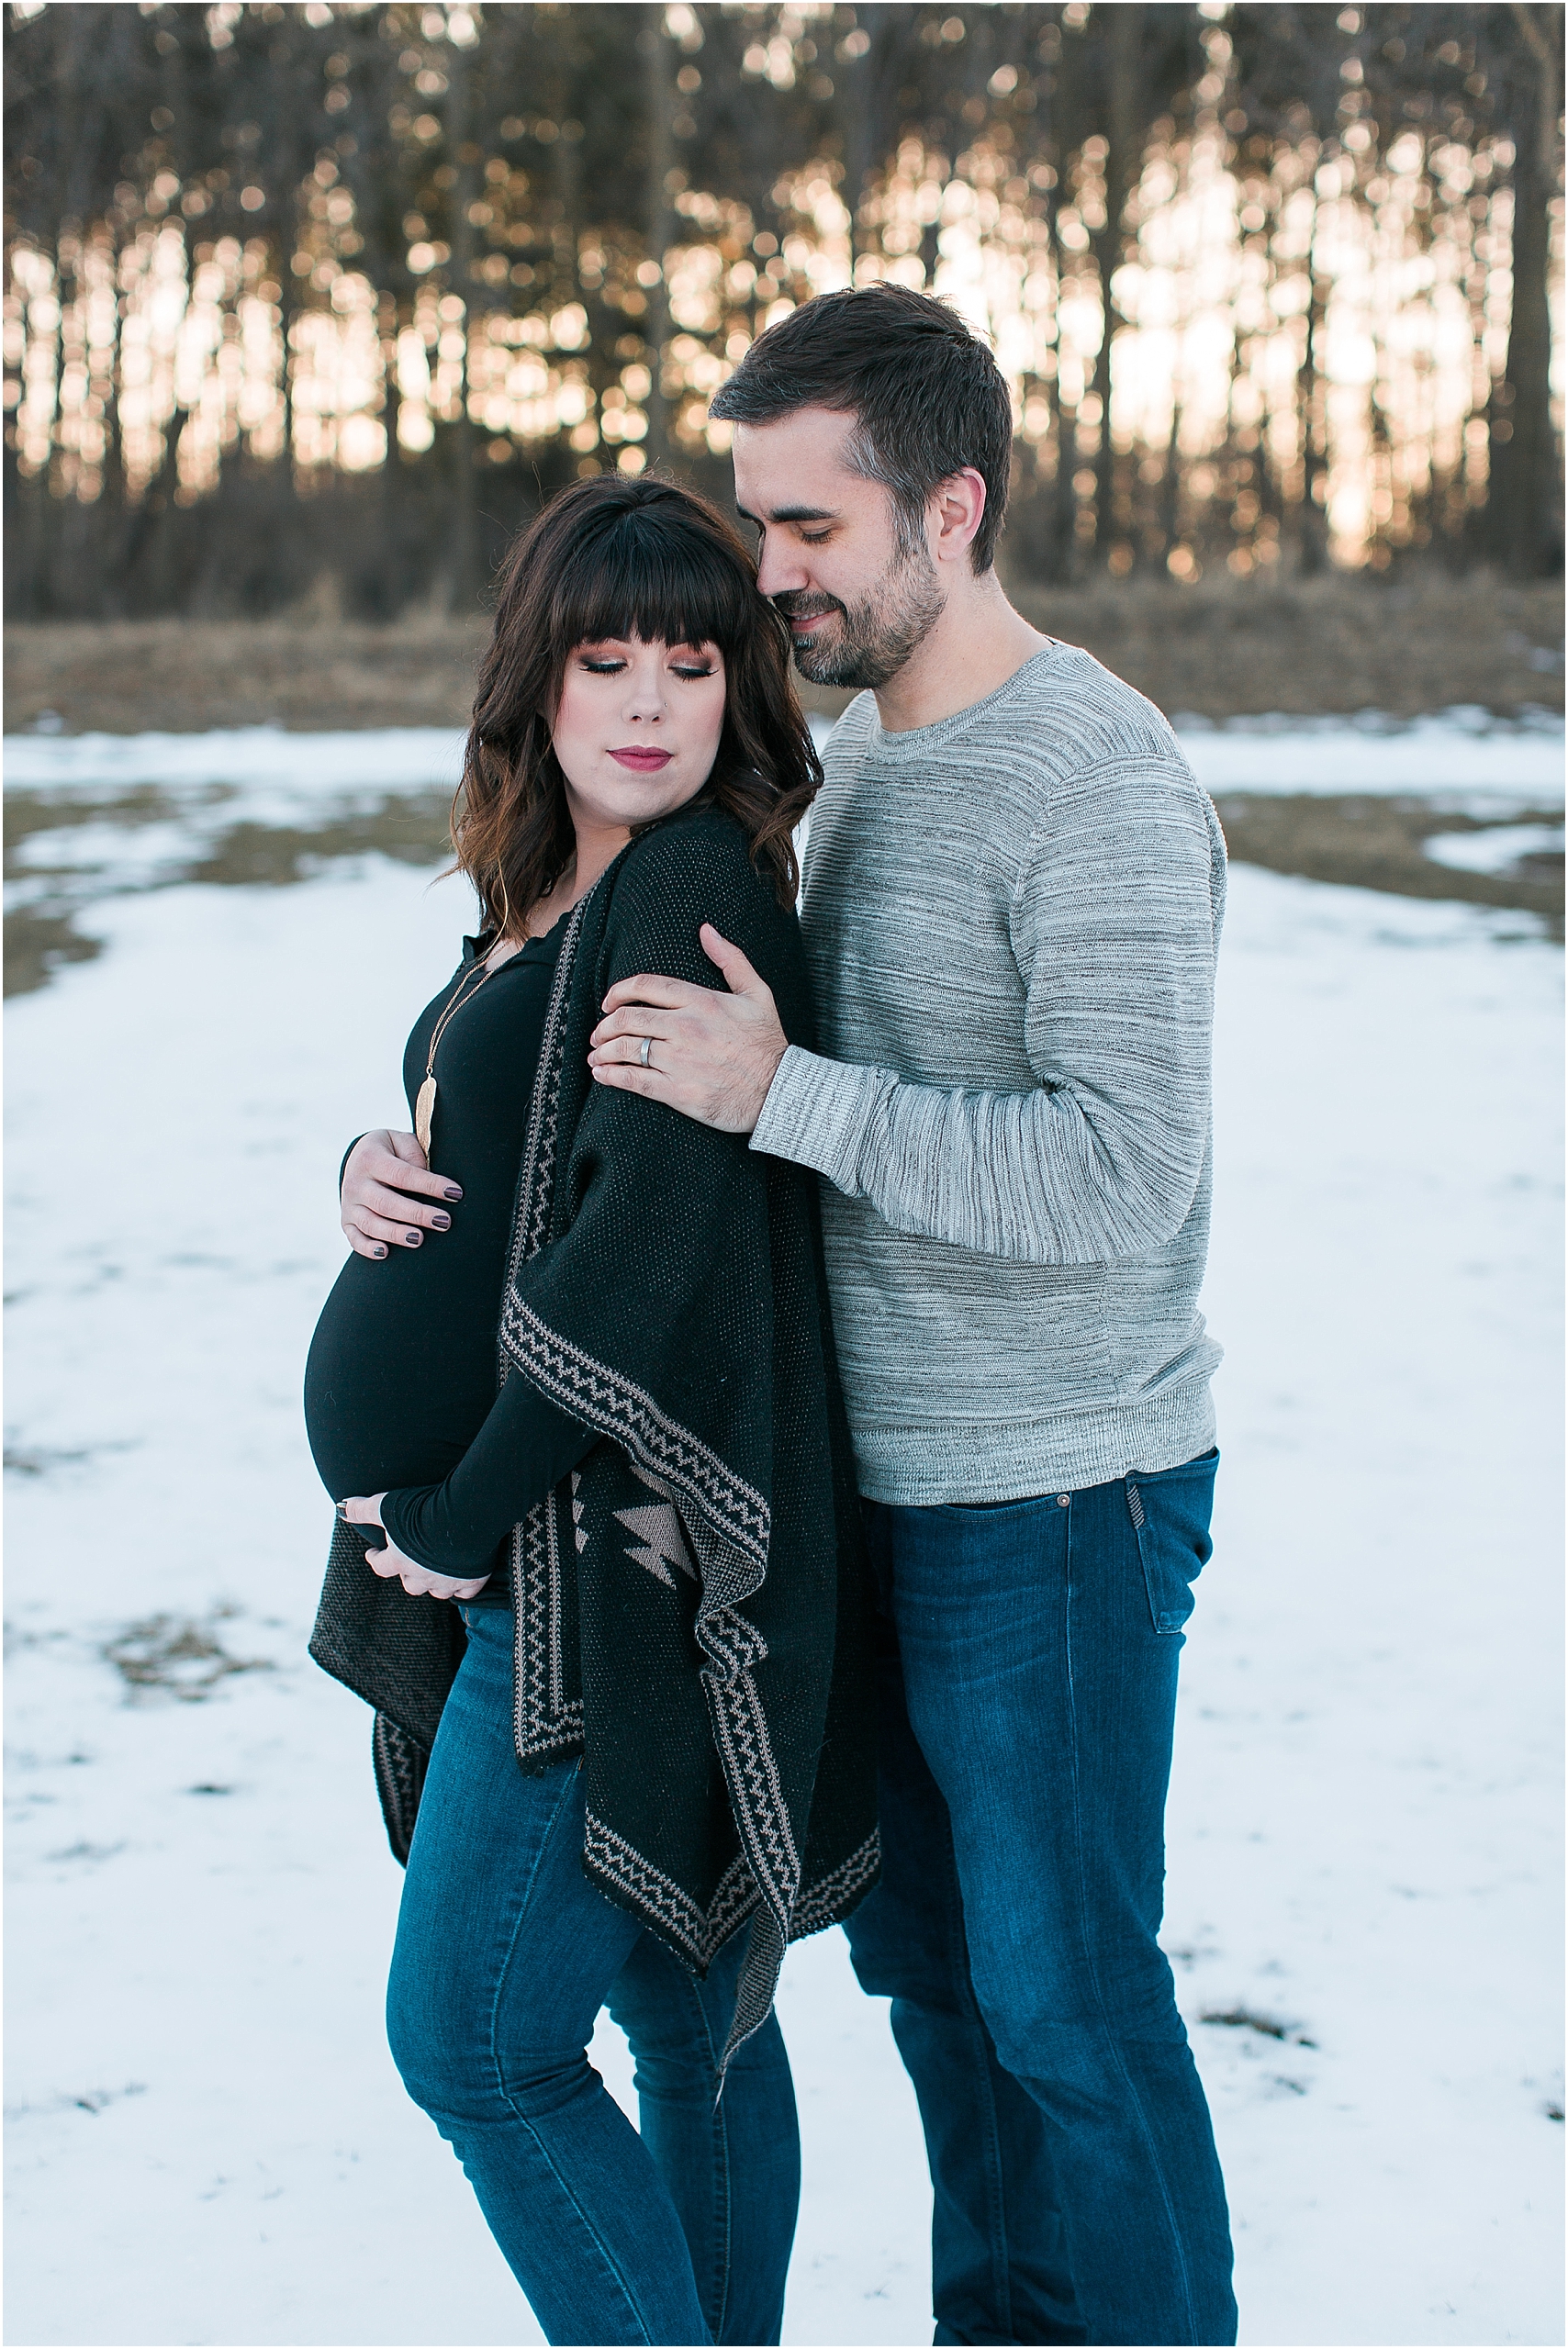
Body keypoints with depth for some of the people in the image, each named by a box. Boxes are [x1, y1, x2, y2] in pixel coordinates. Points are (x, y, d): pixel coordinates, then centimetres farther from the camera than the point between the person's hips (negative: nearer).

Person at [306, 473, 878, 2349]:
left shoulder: (697, 889, -14)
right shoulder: (547, 896, 14)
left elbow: (655, 1235, -21)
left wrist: (460, 1509, -15)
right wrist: (387, 1162, 5)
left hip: (616, 1549, -9)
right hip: (546, 1544, 9)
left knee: (471, 2037, -4)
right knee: (687, 2017, 16)